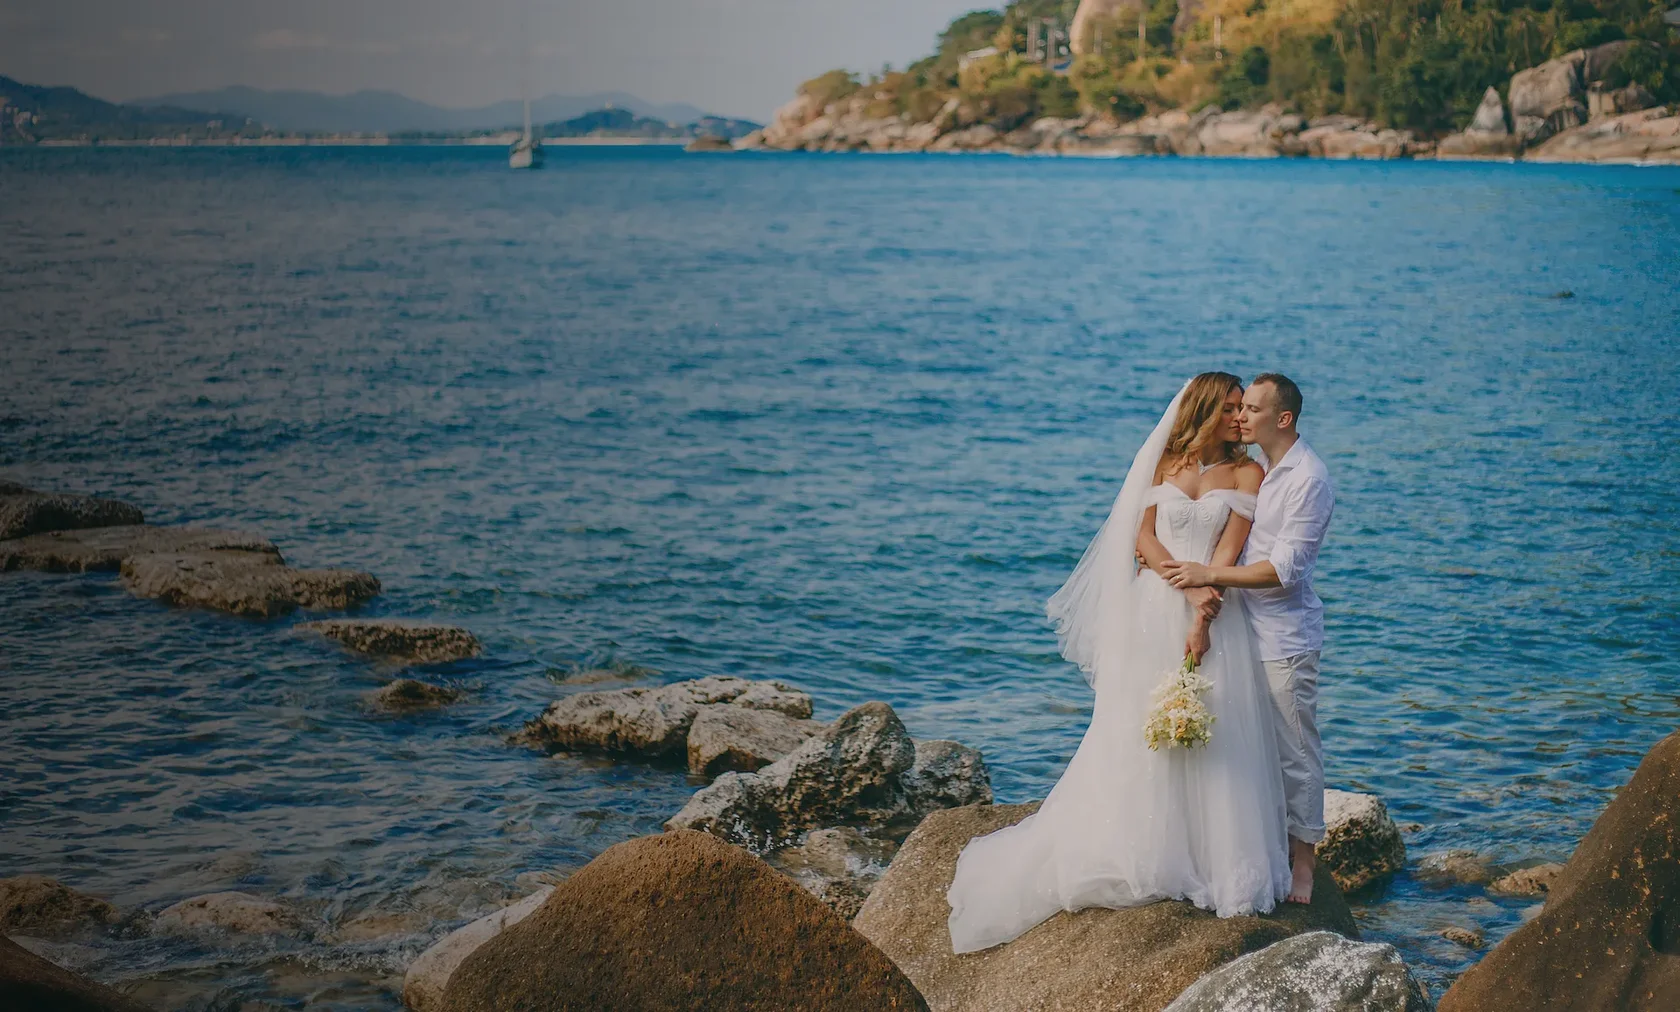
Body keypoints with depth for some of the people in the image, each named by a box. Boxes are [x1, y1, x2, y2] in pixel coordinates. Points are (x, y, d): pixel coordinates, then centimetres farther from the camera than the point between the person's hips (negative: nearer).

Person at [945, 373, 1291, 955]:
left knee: (1209, 735, -2)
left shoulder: (1246, 473, 3)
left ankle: (1212, 863, 5)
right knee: (1141, 731, 3)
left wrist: (1202, 620, -17)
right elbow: (1144, 539, 1)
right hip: (1153, 611, 2)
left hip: (1215, 614, -2)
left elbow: (1229, 549, -7)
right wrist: (1192, 588, -13)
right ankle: (1143, 859, 12)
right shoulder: (1165, 464, 9)